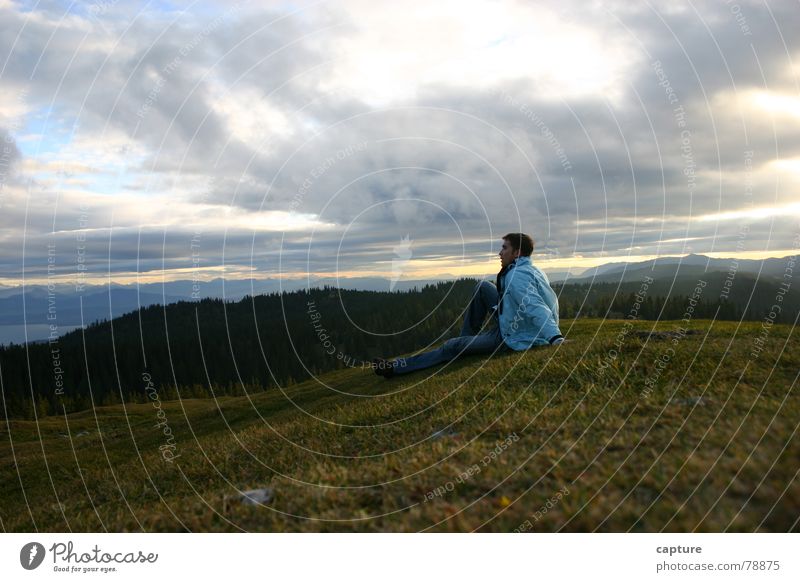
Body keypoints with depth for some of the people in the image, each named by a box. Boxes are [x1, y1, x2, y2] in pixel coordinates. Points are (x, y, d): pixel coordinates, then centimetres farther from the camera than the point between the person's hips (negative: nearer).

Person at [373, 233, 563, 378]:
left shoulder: (516, 276, -25)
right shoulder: (531, 270, 6)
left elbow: (536, 308, -38)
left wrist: (555, 338, -48)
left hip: (511, 340, -9)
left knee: (452, 347, -5)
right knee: (483, 287, 14)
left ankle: (396, 367, 2)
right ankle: (468, 337, 25)